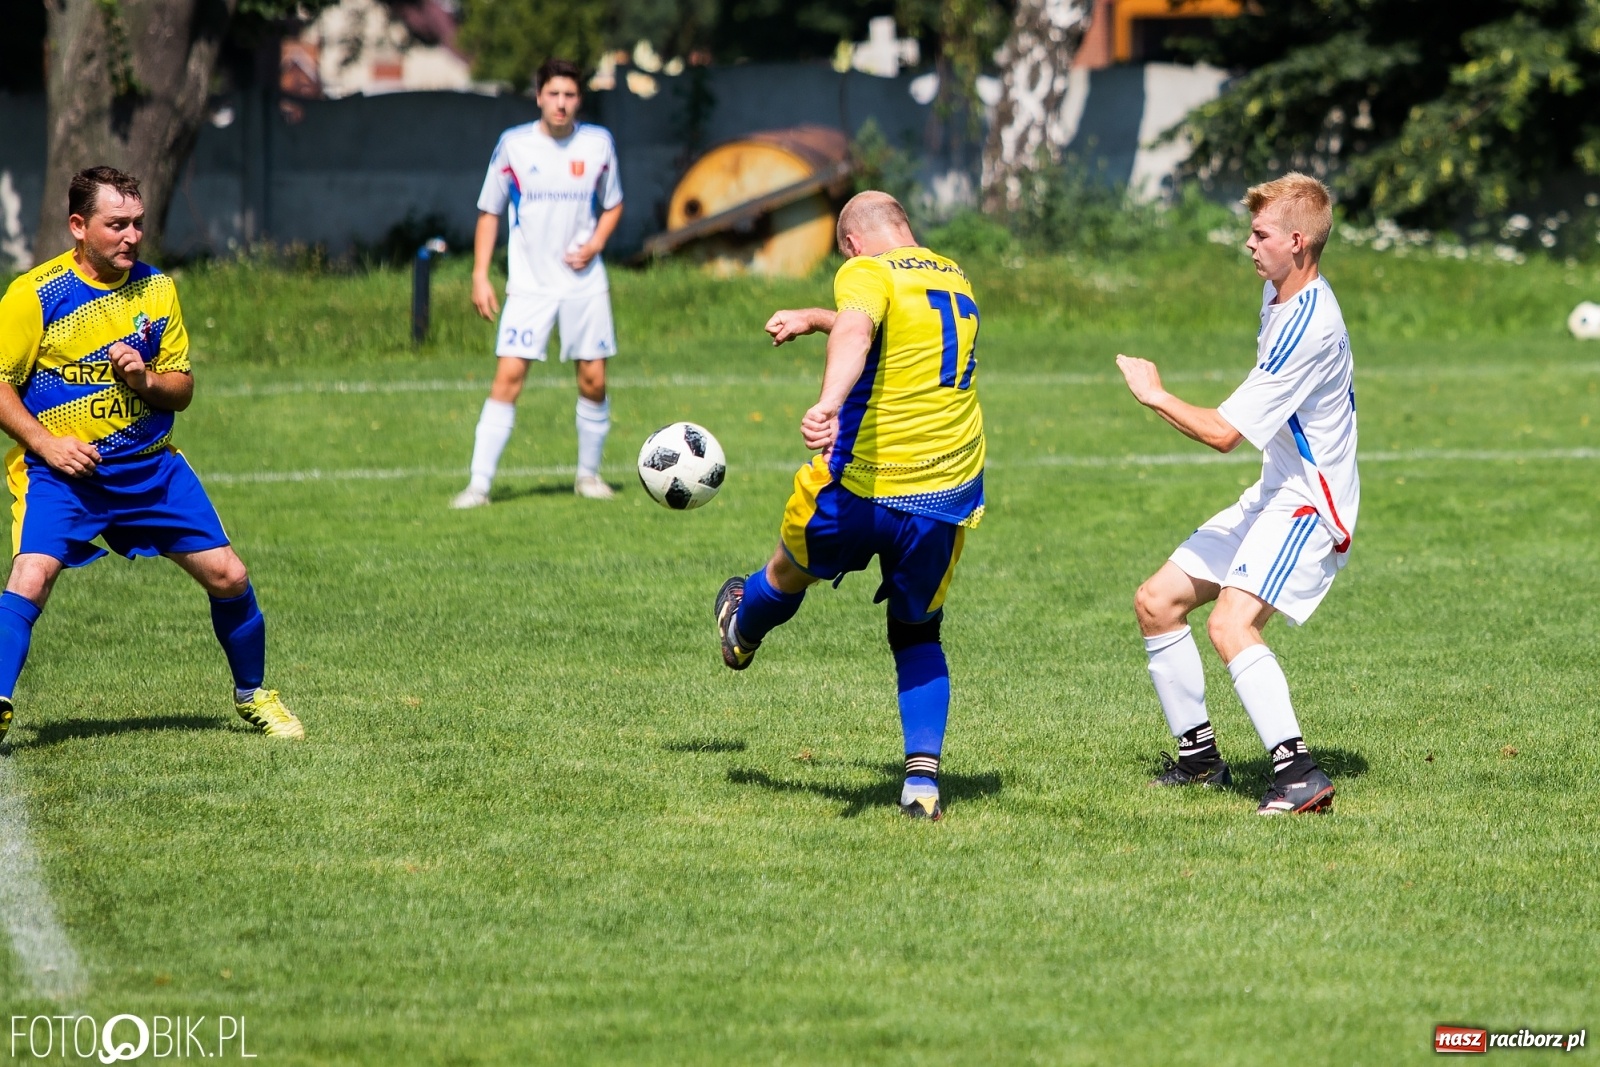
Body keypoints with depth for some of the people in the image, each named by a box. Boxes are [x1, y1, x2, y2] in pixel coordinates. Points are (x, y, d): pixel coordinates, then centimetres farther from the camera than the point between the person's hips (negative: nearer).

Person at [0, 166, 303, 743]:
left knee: (228, 576, 3)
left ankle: (252, 695, 25)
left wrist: (146, 380, -14)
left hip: (151, 466, 4)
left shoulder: (156, 289, 3)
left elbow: (182, 388, 9)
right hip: (60, 471, -4)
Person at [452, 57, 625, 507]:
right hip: (529, 284, -2)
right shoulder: (513, 145, -3)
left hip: (584, 281, 2)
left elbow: (612, 205, 14)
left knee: (593, 380, 3)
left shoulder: (598, 143, 1)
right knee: (508, 376, -12)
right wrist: (480, 276, -3)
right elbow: (489, 211, 4)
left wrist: (595, 244, -5)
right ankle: (479, 483, -11)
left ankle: (589, 474, 22)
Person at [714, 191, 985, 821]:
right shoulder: (955, 280, 15)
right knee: (917, 637, 19)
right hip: (948, 497, 5)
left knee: (790, 572, 27)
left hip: (860, 486, -5)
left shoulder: (867, 272, -7)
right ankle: (923, 779, 5)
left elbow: (856, 332, -31)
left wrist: (829, 402, -47)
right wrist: (810, 319, 47)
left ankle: (742, 633, 57)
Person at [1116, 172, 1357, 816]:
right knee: (1157, 603, 10)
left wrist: (1153, 394, -10)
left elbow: (1223, 433, -24)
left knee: (1231, 624, -30)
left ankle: (1299, 774, -33)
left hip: (1311, 507, -10)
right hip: (1272, 496, 10)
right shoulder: (1278, 295, 7)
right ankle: (1198, 757, 20)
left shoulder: (1309, 327, -25)